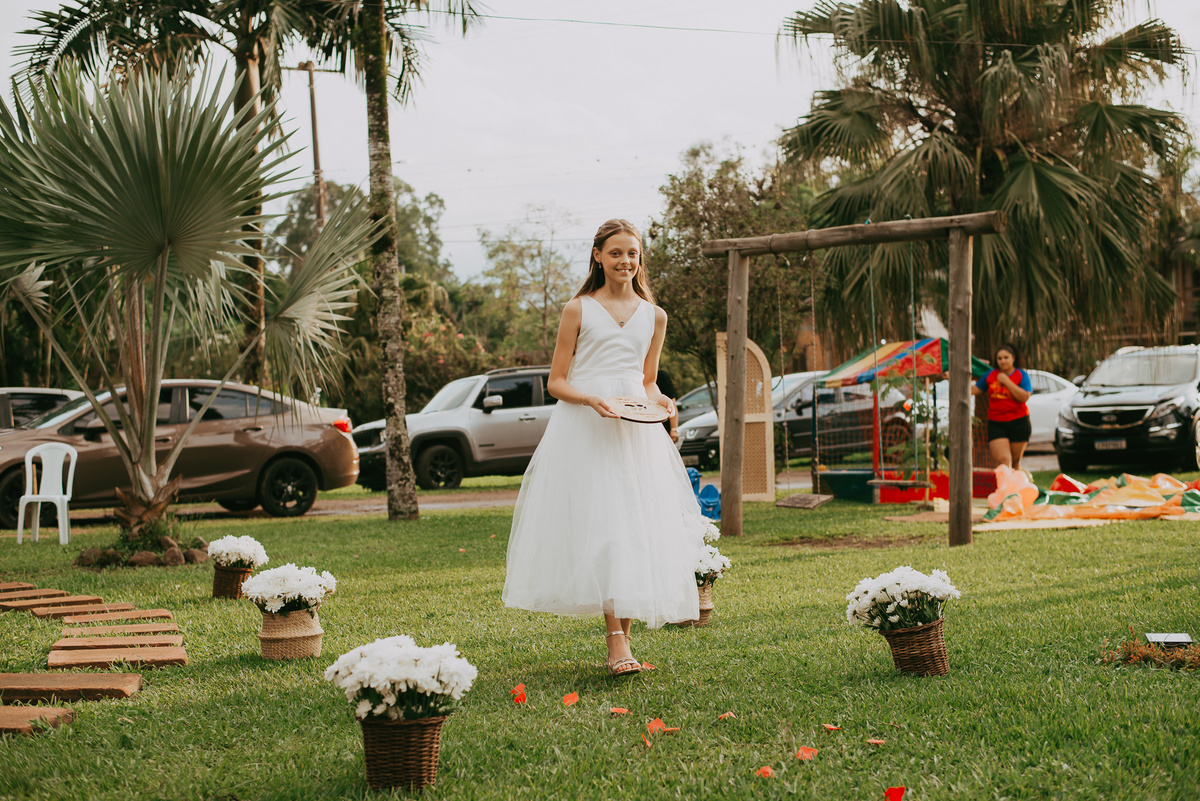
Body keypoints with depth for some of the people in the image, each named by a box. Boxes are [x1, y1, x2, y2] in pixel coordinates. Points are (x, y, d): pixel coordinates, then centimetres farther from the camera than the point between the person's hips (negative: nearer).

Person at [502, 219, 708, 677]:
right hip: (583, 431, -3)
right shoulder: (579, 310, 4)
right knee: (598, 527, -11)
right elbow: (556, 382, 3)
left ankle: (622, 635, 5)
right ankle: (616, 642, -14)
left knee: (635, 527, -2)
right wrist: (591, 399, -16)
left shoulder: (654, 316, 14)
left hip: (635, 432, 4)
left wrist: (659, 400, 1)